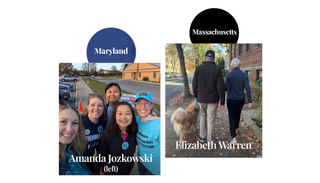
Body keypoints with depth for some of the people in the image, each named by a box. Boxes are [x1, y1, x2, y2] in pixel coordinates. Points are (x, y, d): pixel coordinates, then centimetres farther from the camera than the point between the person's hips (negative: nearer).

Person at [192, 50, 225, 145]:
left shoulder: (198, 68, -4)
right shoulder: (217, 69, -10)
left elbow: (194, 85, 0)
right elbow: (220, 87, -11)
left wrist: (196, 96, 15)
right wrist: (222, 102, -3)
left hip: (201, 99, 2)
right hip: (213, 100, -2)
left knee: (203, 116, 26)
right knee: (211, 121, 5)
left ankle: (202, 137, 30)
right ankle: (210, 143, 12)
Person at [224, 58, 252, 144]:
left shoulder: (229, 74, -13)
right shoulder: (244, 75, -5)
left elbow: (225, 88, -15)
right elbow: (247, 89, -10)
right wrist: (250, 101, -9)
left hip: (231, 99, -3)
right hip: (241, 99, 3)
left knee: (232, 117, 3)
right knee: (238, 114, 26)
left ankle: (233, 137, -8)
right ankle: (235, 129, 49)